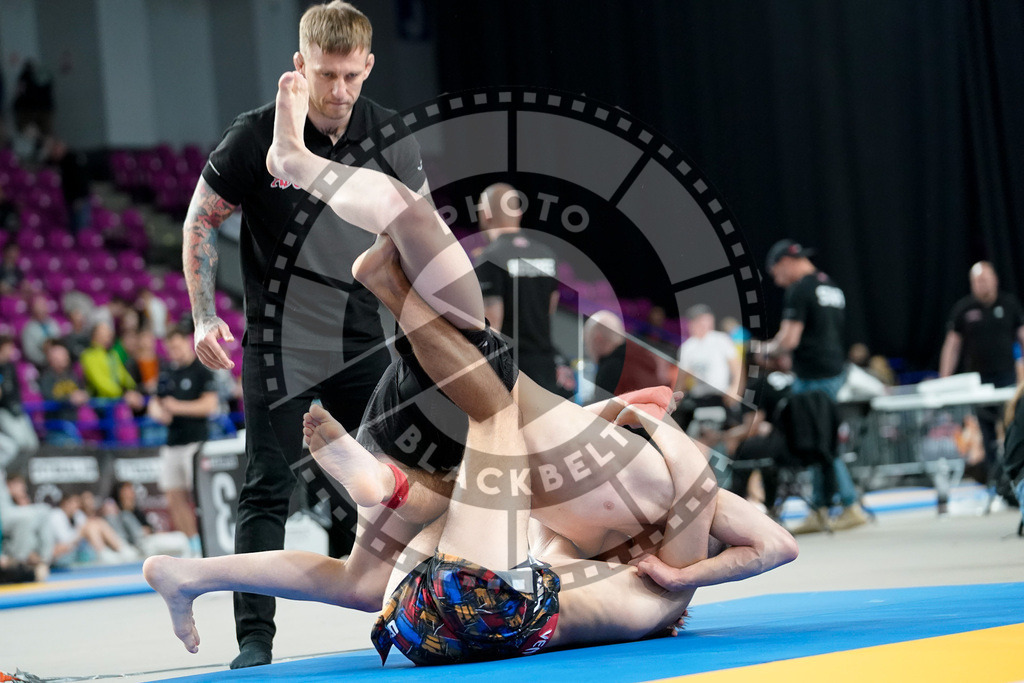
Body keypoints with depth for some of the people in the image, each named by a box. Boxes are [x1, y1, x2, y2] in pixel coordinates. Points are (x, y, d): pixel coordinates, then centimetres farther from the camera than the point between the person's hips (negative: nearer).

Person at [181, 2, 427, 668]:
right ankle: (255, 639, -4)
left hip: (364, 342, 3)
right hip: (279, 344, -3)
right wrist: (205, 317, -9)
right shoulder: (258, 135, -12)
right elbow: (201, 221, -1)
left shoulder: (392, 138, -4)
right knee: (268, 490, -6)